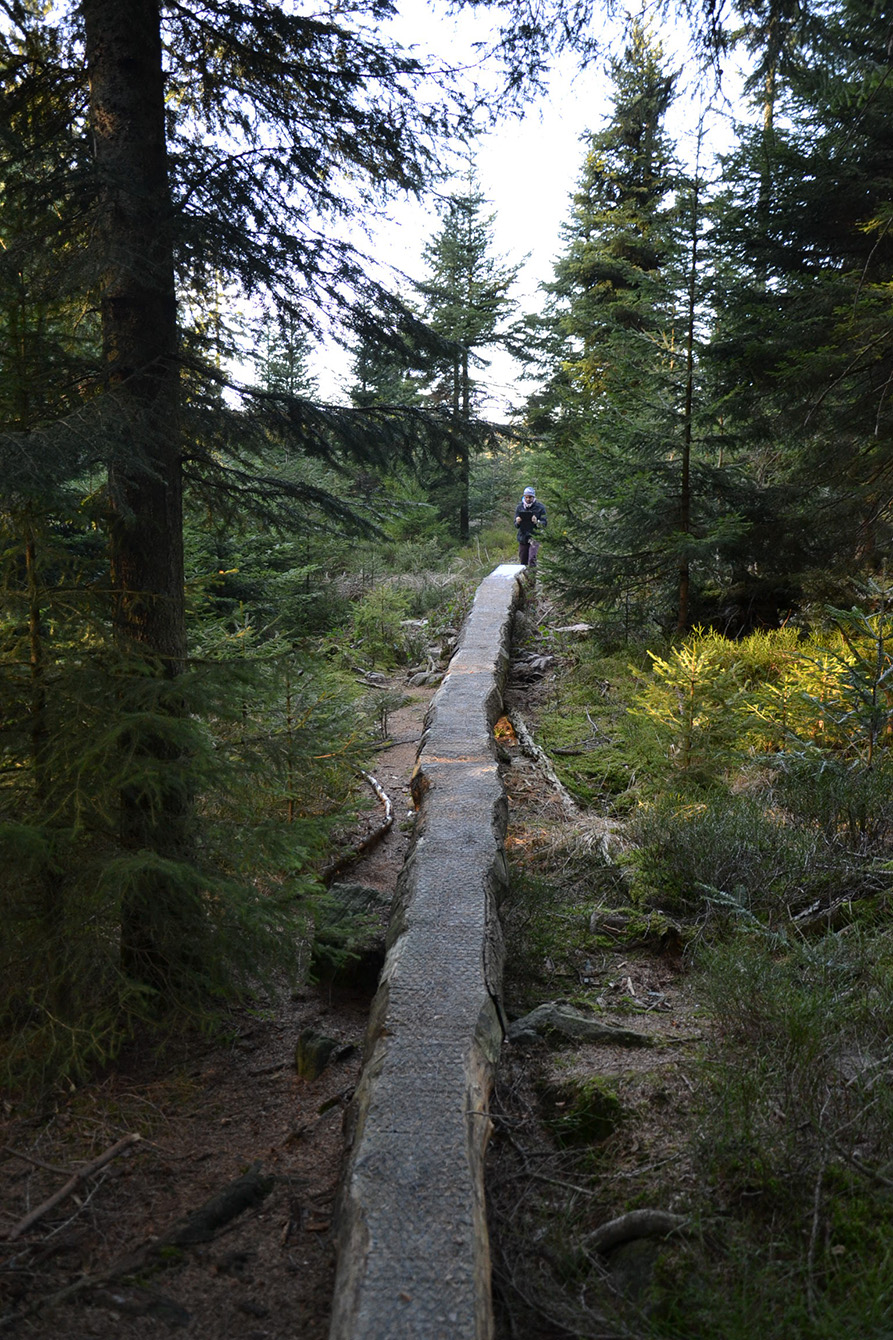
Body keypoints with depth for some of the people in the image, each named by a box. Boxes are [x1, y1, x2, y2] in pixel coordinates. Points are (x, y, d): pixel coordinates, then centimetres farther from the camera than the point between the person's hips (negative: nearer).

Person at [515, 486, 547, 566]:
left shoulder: (540, 507, -5)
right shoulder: (519, 507, 4)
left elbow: (544, 524, -8)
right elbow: (516, 525, 4)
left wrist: (537, 522, -30)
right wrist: (517, 522, -20)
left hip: (534, 537, -4)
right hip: (522, 537, 4)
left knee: (532, 559, -20)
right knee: (522, 561, 8)